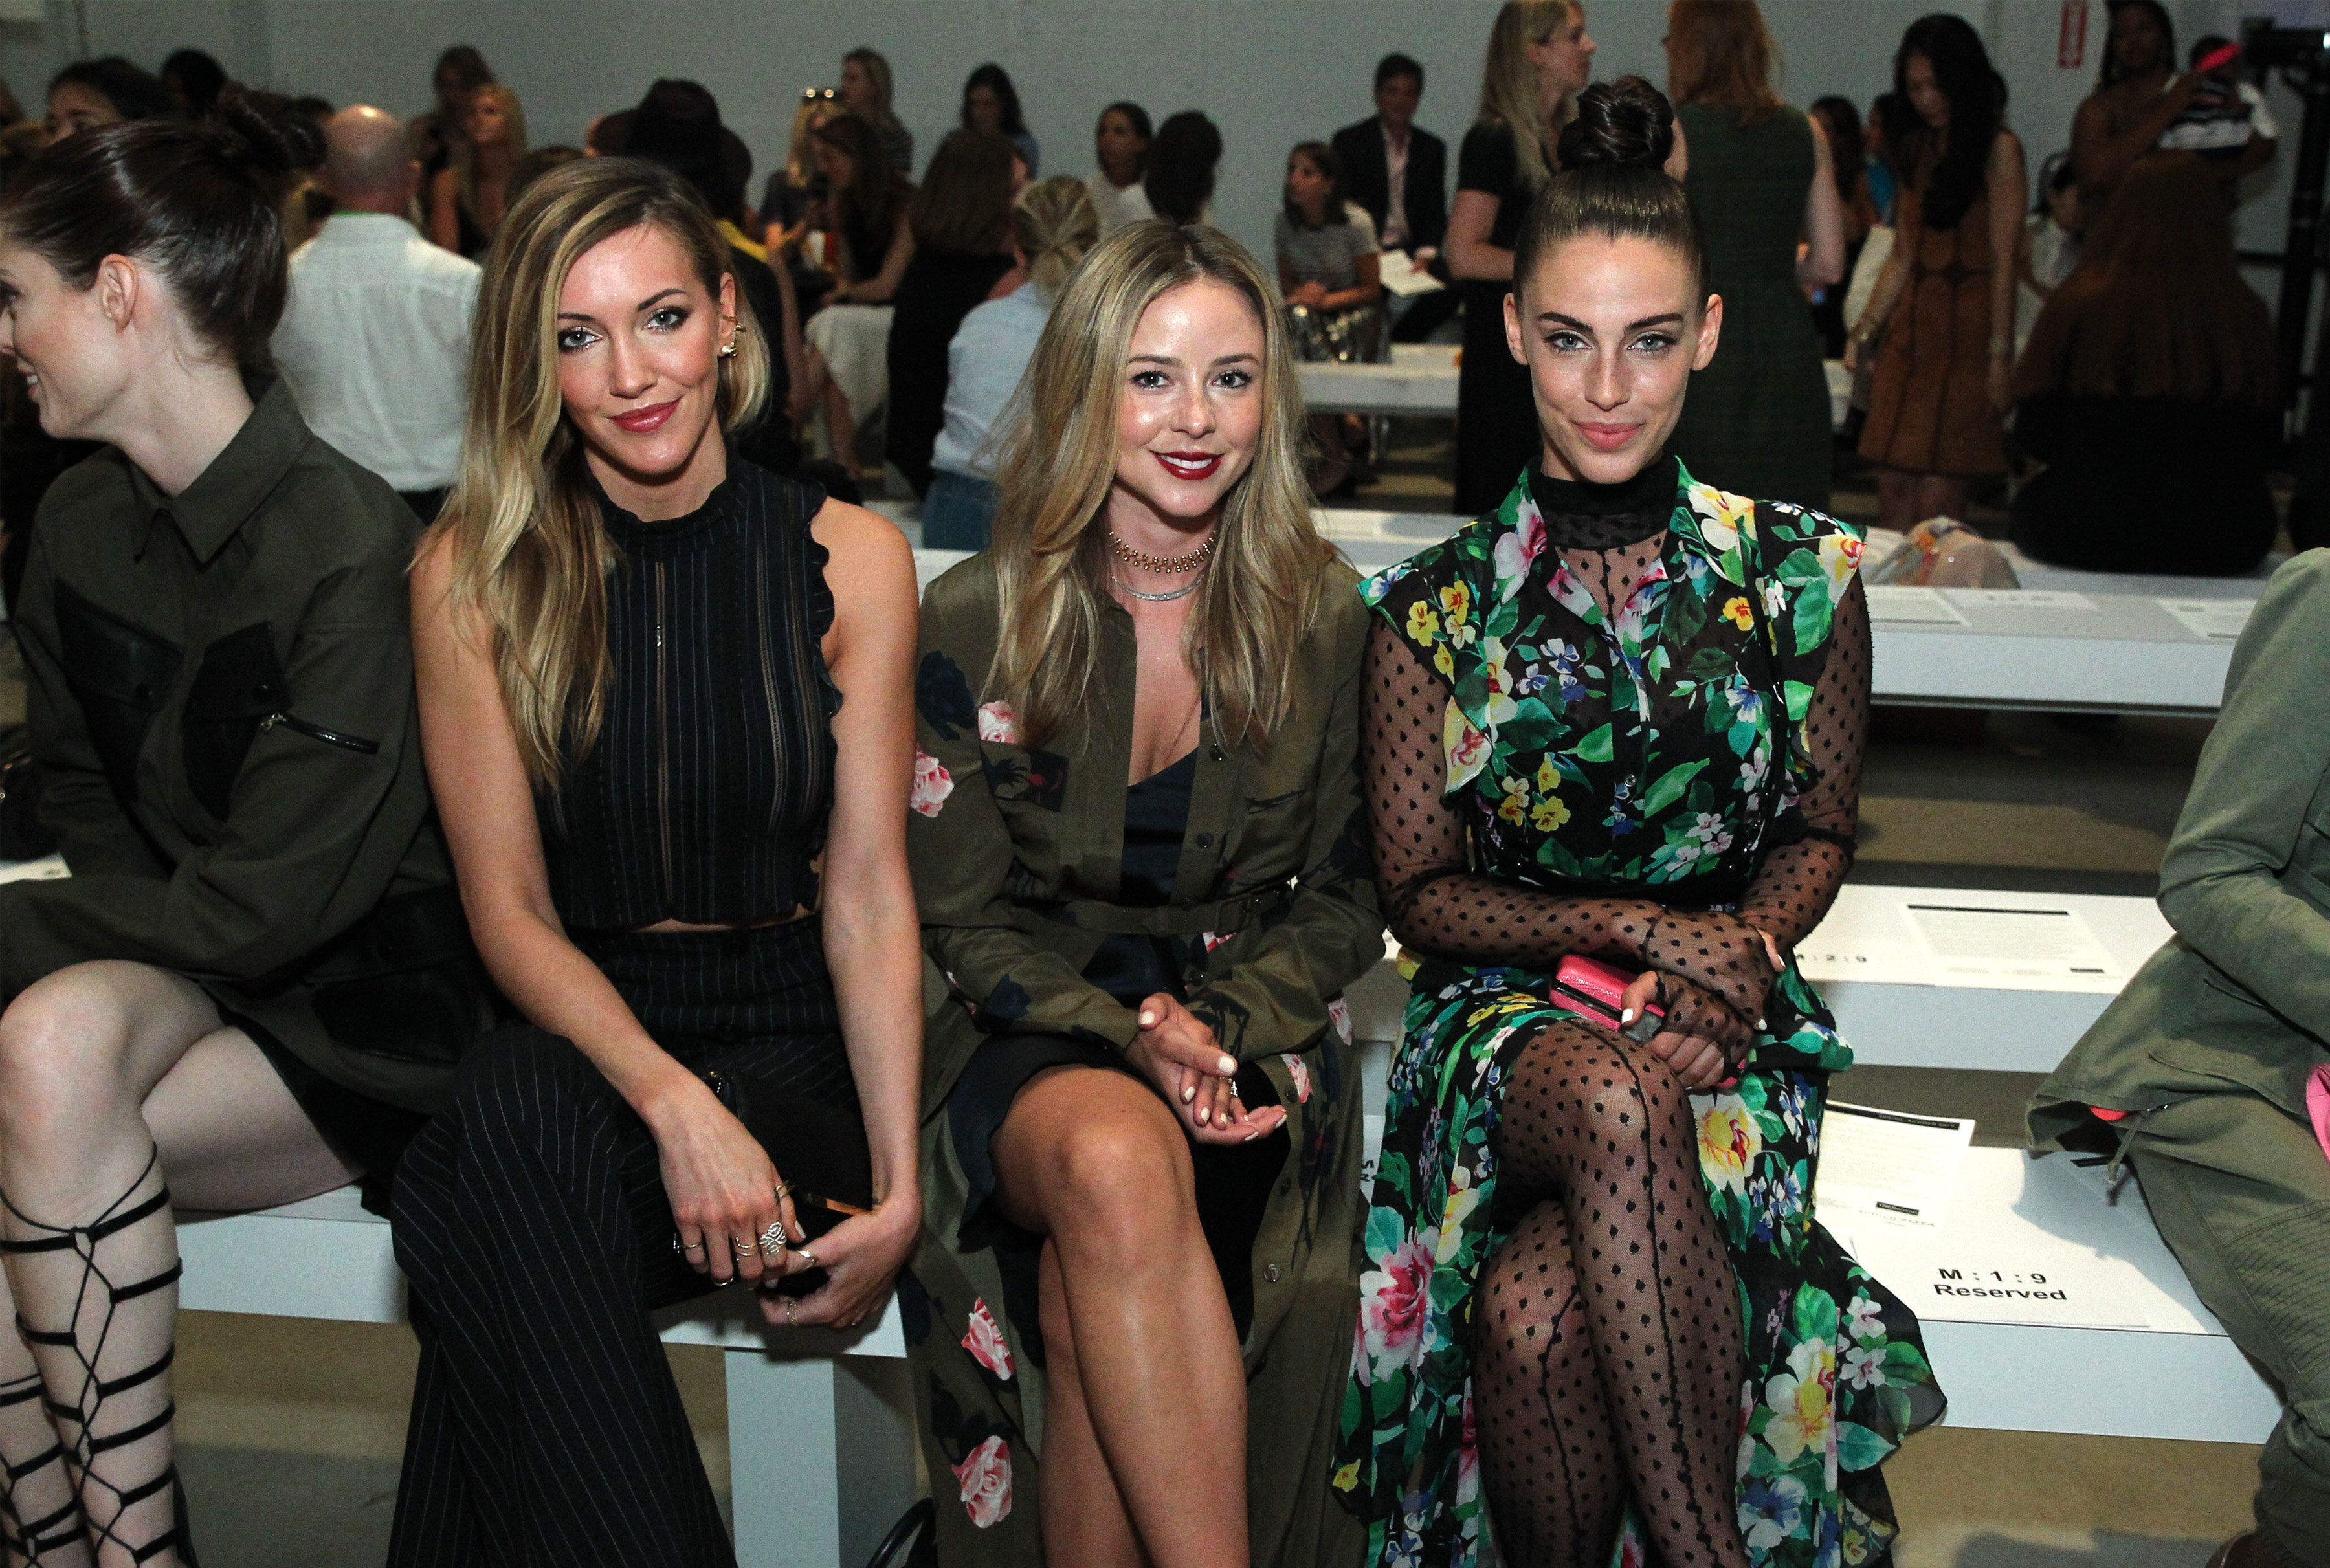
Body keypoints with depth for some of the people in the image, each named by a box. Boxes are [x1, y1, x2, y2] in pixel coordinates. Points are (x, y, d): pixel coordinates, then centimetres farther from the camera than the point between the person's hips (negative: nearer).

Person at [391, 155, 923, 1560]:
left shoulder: (851, 559, 0)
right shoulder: (476, 573, 0)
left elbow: (870, 896, -2)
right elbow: (509, 907, -2)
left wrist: (900, 1184, -14)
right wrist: (670, 1100, -21)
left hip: (788, 1040, -1)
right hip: (571, 1032, 1)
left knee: (491, 1208, -31)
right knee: (515, 1119, -35)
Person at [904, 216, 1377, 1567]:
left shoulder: (1323, 621, 2)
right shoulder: (976, 623, -2)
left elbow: (1346, 899, 7)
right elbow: (962, 915, 1)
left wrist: (1216, 1027, -11)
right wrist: (1130, 1038, -15)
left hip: (1257, 1036, 1)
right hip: (1035, 1038, 0)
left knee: (1092, 1290, -29)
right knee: (1118, 1162, -36)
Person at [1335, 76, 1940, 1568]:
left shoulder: (1802, 577, 3)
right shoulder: (1438, 605, 1)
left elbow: (1819, 834, 13)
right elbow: (1421, 890, 4)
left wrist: (1741, 940, -9)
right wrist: (1633, 927, -11)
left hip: (1726, 1020, 0)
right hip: (1509, 1014, 0)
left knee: (1538, 1309, -31)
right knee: (1616, 1104, -38)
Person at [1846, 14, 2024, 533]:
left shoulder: (1997, 150, -5)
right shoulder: (1917, 150, 16)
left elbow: (2004, 261, -9)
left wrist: (2000, 356, -14)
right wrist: (1865, 331, 11)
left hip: (1966, 338, -6)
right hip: (1909, 335, 6)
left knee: (1936, 510, -9)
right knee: (1893, 498, 2)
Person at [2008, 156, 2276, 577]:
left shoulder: (2078, 305, -10)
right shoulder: (2246, 316, -4)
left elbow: (2034, 434, -4)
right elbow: (2267, 447, 6)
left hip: (2085, 538, -2)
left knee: (2032, 499, 28)